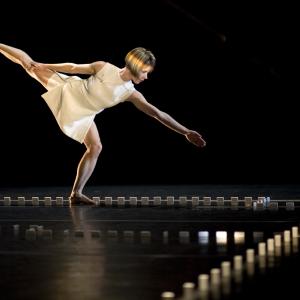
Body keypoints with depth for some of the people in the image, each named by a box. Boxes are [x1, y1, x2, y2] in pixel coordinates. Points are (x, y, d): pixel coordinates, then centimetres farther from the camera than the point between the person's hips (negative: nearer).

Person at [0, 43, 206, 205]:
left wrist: (186, 132, -20)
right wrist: (43, 65, -4)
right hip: (67, 89, -3)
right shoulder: (103, 67, -19)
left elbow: (158, 114, -15)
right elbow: (73, 67, -8)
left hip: (81, 115, 3)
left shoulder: (131, 94, -13)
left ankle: (77, 194, -2)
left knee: (96, 148, -8)